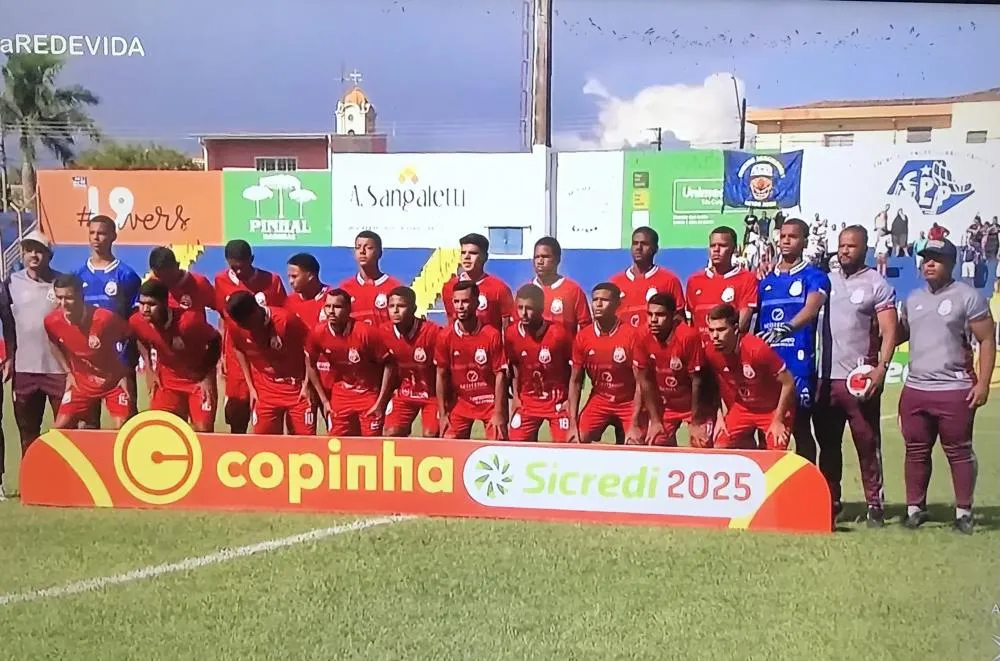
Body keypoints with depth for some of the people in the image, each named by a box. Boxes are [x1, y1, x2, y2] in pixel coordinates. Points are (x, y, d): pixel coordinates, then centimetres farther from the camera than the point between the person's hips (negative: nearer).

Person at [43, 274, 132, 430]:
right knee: (59, 428, -1)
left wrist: (126, 375, -11)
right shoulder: (52, 321, -16)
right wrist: (68, 372, 4)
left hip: (114, 380, -3)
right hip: (81, 382, 4)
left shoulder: (106, 318, -28)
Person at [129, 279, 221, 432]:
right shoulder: (136, 321, -18)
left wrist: (208, 378, -12)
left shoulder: (188, 320, -32)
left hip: (199, 380, -4)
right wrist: (149, 370, 3)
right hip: (167, 381, 4)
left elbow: (215, 342, -13)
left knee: (203, 431, -5)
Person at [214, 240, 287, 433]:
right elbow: (223, 319, 9)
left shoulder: (272, 281, -5)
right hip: (236, 355, 2)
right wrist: (222, 355, 9)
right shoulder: (221, 281, 2)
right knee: (236, 409, 7)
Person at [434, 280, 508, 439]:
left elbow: (500, 375, -10)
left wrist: (498, 413, -12)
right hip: (460, 403, 2)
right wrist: (442, 414, -1)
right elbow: (441, 376, 1)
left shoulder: (492, 335, -13)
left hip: (490, 402, -2)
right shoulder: (445, 337, -6)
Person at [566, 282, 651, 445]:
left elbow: (641, 383, -15)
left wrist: (634, 425, -20)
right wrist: (573, 424, -8)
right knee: (575, 443, -14)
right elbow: (575, 381, -1)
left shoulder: (632, 335, -18)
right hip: (598, 400, 3)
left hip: (629, 403, -2)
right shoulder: (582, 338, -7)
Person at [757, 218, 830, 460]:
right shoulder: (765, 280, 15)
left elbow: (811, 309, -20)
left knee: (801, 427, 3)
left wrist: (787, 328, -38)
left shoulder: (814, 277, -1)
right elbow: (754, 316, 17)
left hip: (798, 364, -4)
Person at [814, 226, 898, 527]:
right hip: (826, 377, 4)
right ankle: (829, 502, 20)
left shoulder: (877, 285, 0)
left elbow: (889, 332, -7)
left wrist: (881, 367, -18)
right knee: (827, 444, 11)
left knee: (867, 444, 1)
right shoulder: (827, 280, 13)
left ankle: (874, 504, 8)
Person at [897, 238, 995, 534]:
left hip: (955, 390, -5)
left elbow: (987, 340, -5)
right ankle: (915, 507, 21)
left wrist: (983, 383, -12)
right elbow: (900, 333, 22)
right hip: (914, 389, 6)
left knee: (959, 452, 3)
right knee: (916, 451, 11)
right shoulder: (913, 298, 13)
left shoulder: (968, 297, -5)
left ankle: (964, 511, 12)